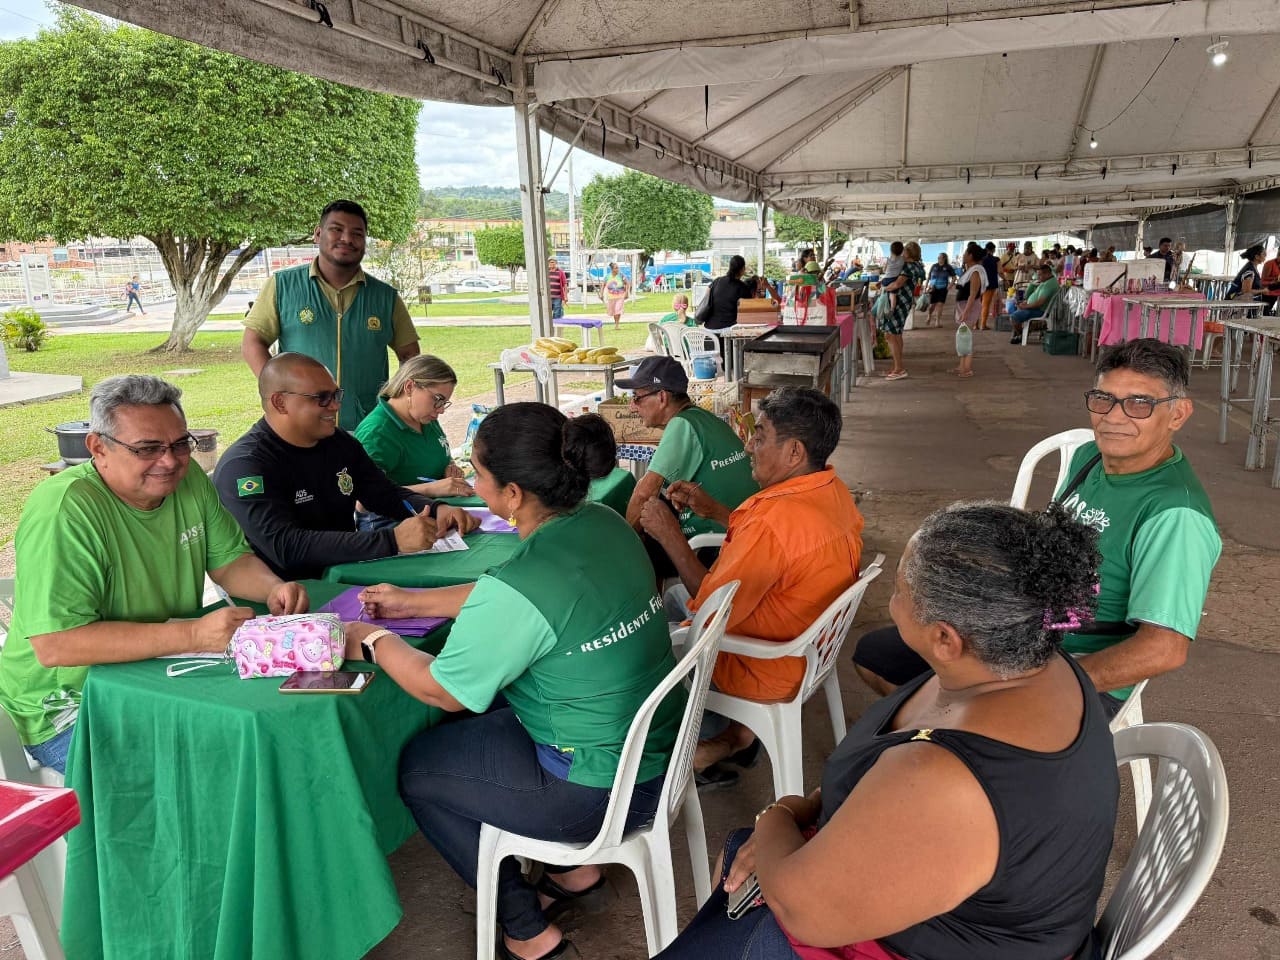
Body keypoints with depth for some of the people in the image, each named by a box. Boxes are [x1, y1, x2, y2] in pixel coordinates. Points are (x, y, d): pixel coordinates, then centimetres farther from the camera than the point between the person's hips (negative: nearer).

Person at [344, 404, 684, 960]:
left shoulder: (521, 586, -30)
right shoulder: (604, 524, -5)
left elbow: (442, 691, -14)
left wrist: (374, 642, 3)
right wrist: (414, 603, 15)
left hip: (601, 789, -8)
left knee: (414, 767, 10)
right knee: (472, 724, 25)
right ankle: (575, 868, 32)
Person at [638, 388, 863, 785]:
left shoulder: (776, 519, -35)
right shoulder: (832, 490, -6)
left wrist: (670, 535, -18)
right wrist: (713, 509, 6)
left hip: (767, 671, -9)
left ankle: (721, 737, 22)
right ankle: (734, 729, 25)